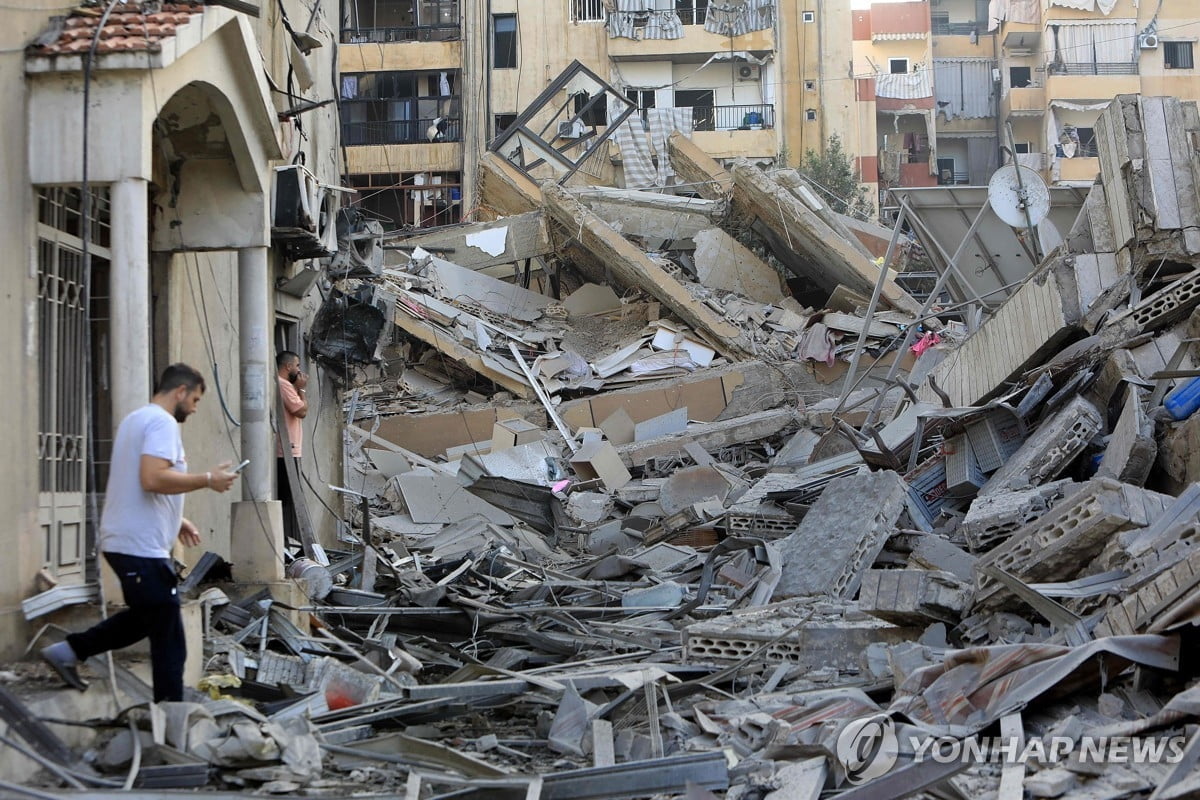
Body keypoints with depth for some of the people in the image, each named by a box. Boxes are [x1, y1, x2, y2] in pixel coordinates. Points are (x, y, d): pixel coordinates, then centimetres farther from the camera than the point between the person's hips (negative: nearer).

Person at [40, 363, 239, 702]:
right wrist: (207, 479, -19)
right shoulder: (162, 422, -14)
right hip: (142, 547, -10)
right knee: (169, 641, -4)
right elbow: (153, 479, -28)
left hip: (124, 541, 10)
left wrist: (175, 520, 25)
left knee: (147, 616, 26)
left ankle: (69, 650, 26)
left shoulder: (135, 420, 18)